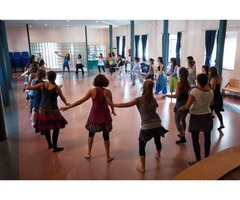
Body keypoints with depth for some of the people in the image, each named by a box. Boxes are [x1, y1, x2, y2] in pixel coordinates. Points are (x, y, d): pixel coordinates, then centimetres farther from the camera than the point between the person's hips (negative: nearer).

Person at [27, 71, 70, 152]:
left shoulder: (42, 85, -4)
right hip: (52, 110, -4)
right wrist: (66, 103, 24)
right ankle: (55, 146, 7)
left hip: (43, 109, 4)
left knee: (46, 128, 16)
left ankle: (50, 144, 31)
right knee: (56, 128, 7)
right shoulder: (57, 88, -10)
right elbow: (62, 98, 5)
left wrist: (31, 79, 13)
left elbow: (28, 87, -2)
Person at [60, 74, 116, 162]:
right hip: (105, 116, 0)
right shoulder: (108, 92, -8)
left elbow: (80, 101, -7)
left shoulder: (92, 91, -9)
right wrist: (113, 111, 28)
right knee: (106, 136, 11)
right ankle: (108, 157, 20)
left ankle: (89, 153, 30)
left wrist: (68, 107, 0)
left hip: (94, 116, 1)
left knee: (91, 133, 22)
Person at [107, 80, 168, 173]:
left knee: (141, 146, 11)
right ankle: (158, 154, 58)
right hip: (157, 124, 5)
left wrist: (113, 104, -1)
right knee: (157, 140, 30)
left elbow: (125, 105, -8)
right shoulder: (153, 100, 9)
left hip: (146, 126, -4)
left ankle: (142, 167, 13)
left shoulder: (139, 100, -3)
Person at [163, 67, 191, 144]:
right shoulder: (188, 82, 1)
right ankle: (182, 134, 35)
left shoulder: (179, 83, -17)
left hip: (180, 104, -7)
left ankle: (182, 138, 1)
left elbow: (177, 95, -21)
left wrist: (166, 95, -15)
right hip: (187, 103, 7)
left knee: (177, 121, 4)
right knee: (183, 119, 23)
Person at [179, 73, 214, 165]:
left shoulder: (194, 91, -20)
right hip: (207, 116, 5)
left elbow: (187, 106, -23)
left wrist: (181, 108, -3)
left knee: (195, 139, 9)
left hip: (196, 117, -5)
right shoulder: (211, 92, -6)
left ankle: (198, 160, 18)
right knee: (207, 138, 19)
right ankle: (207, 158, 33)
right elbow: (210, 104, 11)